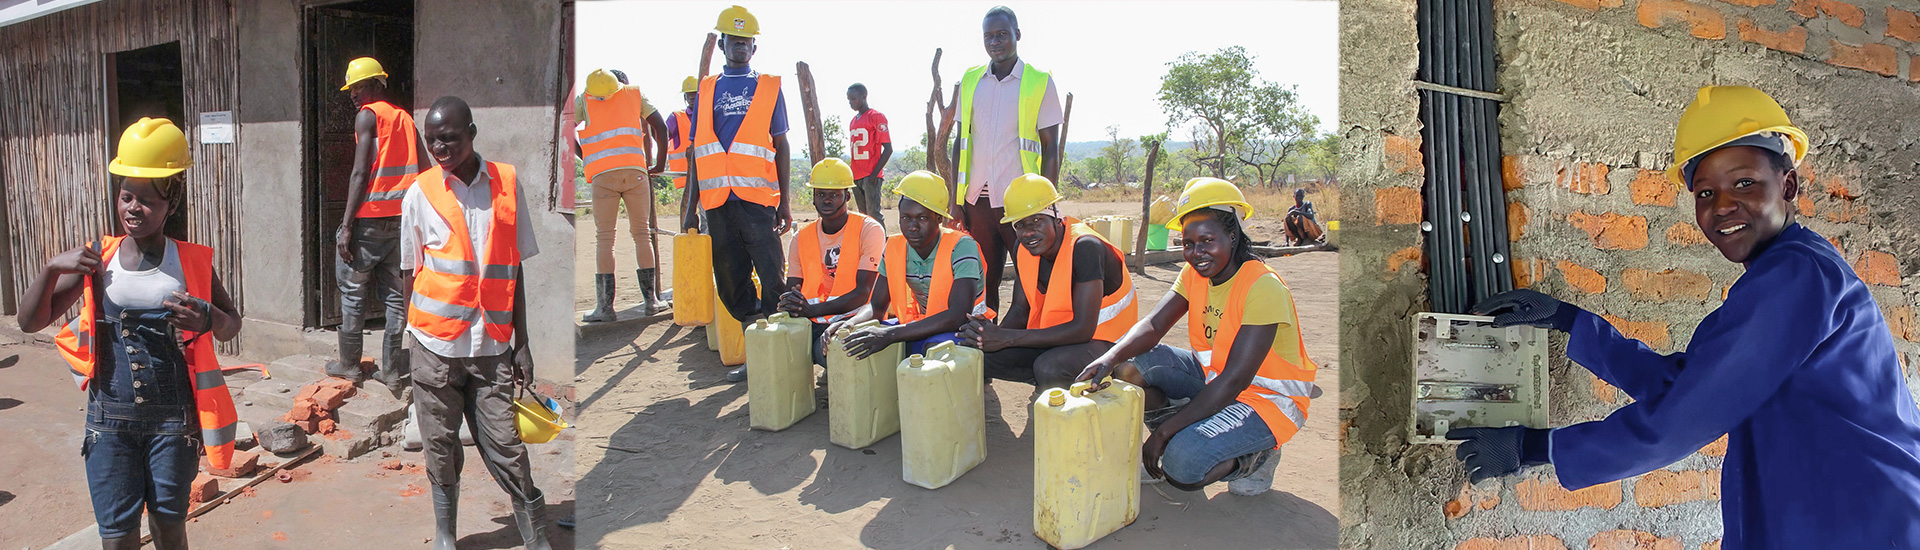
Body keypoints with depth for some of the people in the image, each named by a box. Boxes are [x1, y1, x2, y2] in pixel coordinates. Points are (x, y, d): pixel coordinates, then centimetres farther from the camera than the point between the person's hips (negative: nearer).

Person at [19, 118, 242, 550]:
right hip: (110, 418, 1)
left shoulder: (192, 262, -1)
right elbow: (29, 321, 4)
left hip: (173, 419, 0)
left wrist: (207, 318, -15)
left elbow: (231, 328, 8)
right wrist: (52, 268, -11)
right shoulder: (96, 259, 1)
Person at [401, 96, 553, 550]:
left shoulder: (506, 183, 3)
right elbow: (411, 272, 9)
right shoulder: (420, 193, 1)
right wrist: (412, 336, 8)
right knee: (441, 446, 10)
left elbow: (515, 270, 7)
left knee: (505, 445, -2)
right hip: (436, 342, 0)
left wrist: (522, 343, 5)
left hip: (492, 342, 0)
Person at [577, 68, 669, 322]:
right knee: (642, 233, 9)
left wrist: (587, 159, 15)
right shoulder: (635, 94, 18)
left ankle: (605, 306, -5)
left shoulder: (585, 99, 15)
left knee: (604, 238, 1)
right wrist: (660, 164, 17)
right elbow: (660, 127, 12)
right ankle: (649, 300, 7)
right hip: (635, 171, 1)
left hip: (603, 175, -1)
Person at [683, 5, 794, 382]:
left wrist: (784, 204, 0)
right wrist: (691, 208, 13)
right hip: (717, 201, 4)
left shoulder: (768, 87, 9)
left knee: (772, 279, -8)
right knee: (730, 281, 6)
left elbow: (781, 147, 7)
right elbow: (697, 151, 17)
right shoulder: (707, 89, 16)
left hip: (757, 197, -3)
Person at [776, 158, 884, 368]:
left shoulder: (869, 230, -3)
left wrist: (812, 310, -24)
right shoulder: (802, 238, 13)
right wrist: (788, 303, -15)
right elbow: (792, 289, 13)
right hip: (813, 325, 4)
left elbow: (863, 292, -11)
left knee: (828, 348, -37)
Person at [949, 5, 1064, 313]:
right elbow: (960, 143, 14)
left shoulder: (1039, 82, 1)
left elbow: (1051, 149, 0)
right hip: (977, 200, 3)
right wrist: (956, 201, 7)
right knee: (983, 283, 7)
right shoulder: (970, 81, 11)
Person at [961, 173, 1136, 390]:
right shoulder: (1024, 249, -3)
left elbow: (1083, 329, -30)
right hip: (1056, 336, 7)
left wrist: (1007, 338, -32)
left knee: (1048, 367, -35)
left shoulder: (1085, 247, -26)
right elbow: (1020, 308, 5)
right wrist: (997, 332, -22)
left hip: (1101, 339, -7)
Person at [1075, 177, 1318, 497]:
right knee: (1130, 363, -11)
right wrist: (1110, 357, -34)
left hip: (1267, 398, -7)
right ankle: (1188, 435, 4)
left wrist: (1163, 431, -29)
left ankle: (1255, 458, 0)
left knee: (1183, 465, -30)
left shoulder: (1263, 288, -25)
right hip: (1212, 377, 8)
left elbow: (1234, 381, -29)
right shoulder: (1196, 273, 0)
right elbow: (1154, 325, -10)